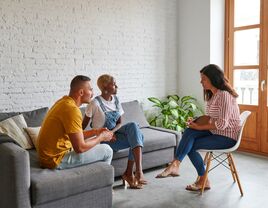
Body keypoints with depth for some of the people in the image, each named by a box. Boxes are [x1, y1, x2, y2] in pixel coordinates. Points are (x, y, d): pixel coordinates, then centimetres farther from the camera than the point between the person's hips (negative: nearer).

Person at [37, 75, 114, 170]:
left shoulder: (64, 101, 6)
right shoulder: (72, 109, -24)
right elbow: (80, 148, -25)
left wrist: (95, 132, 5)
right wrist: (101, 137, -10)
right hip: (56, 159, -10)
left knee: (93, 140, 23)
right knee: (107, 150, -4)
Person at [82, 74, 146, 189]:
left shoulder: (116, 100, 5)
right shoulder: (95, 103, -13)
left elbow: (120, 123, 5)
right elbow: (83, 125, -10)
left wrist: (112, 131, -16)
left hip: (115, 132, 6)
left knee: (133, 126, -25)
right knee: (137, 138, -22)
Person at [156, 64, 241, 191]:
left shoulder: (224, 95, -20)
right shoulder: (212, 95, 10)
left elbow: (222, 124, -25)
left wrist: (200, 127, -17)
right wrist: (196, 122, -6)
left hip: (227, 137, -8)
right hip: (215, 132, 8)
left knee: (190, 145, -18)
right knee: (189, 132, -17)